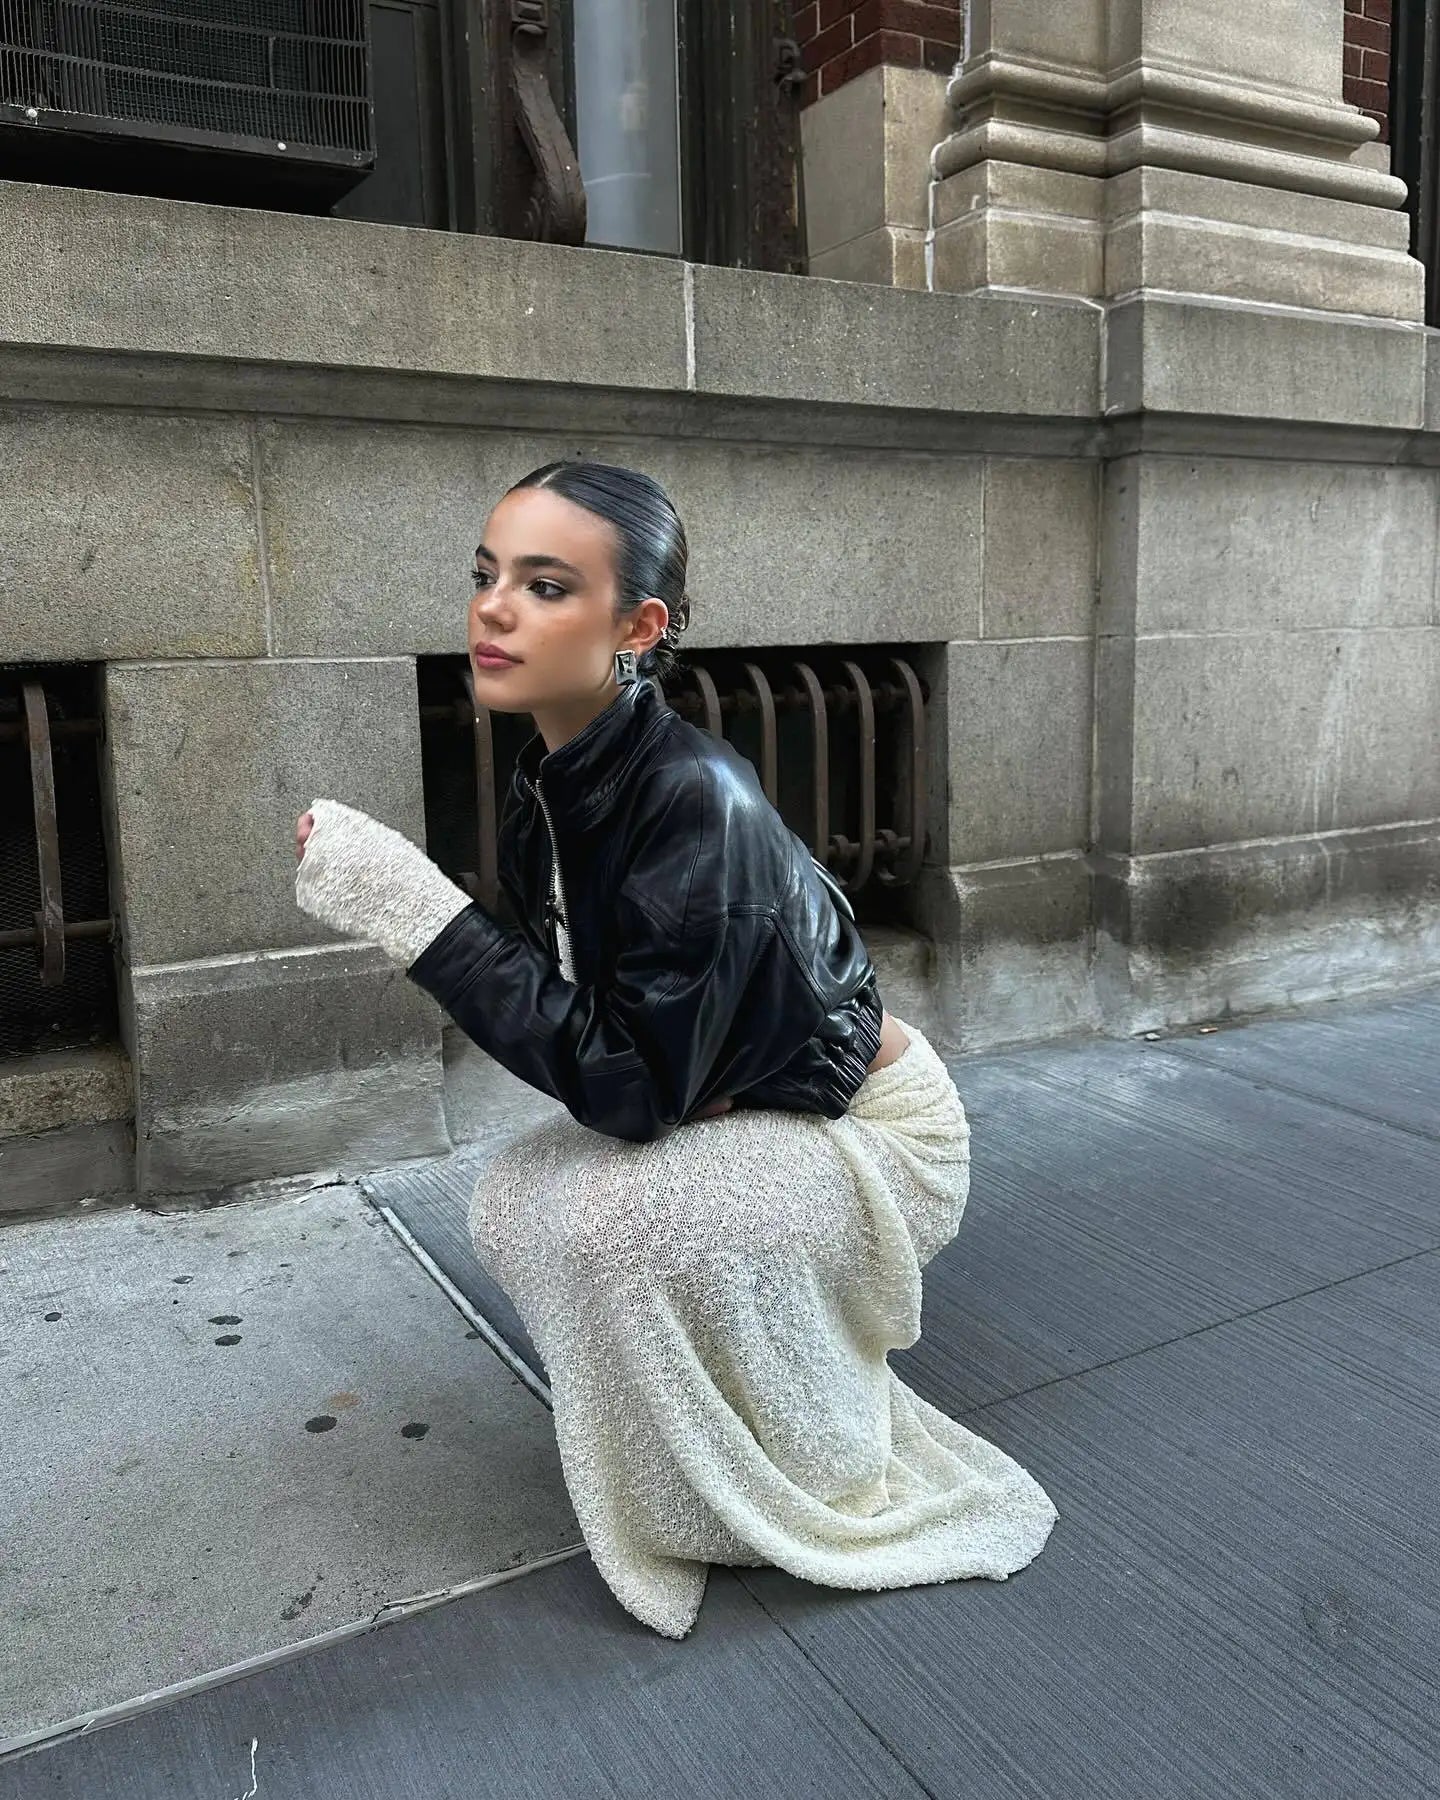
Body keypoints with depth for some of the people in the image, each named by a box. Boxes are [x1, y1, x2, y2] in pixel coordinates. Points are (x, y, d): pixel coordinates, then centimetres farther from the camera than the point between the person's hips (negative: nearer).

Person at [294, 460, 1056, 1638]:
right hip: (734, 1112, 7)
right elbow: (582, 1015, 6)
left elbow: (631, 1086, -32)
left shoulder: (695, 798, -31)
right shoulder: (549, 783, -6)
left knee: (617, 1218, -27)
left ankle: (822, 1491, 0)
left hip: (871, 1131, -7)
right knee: (518, 1202, -9)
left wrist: (416, 908, -33)